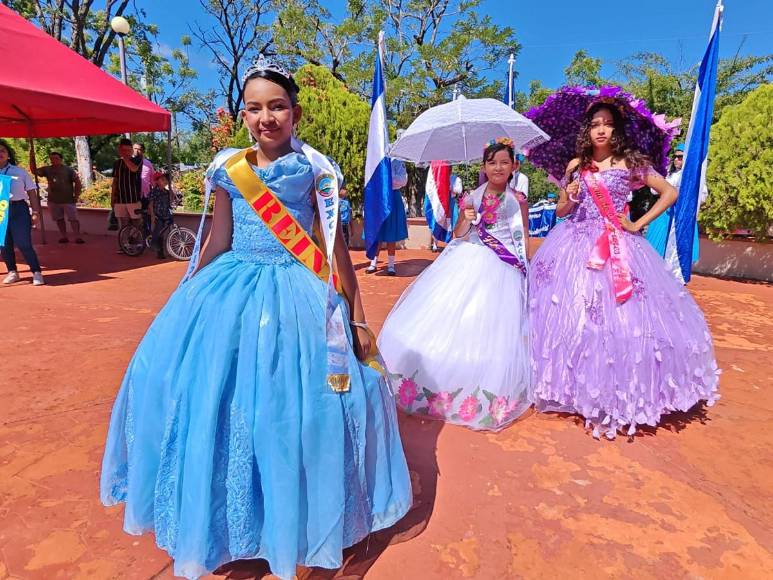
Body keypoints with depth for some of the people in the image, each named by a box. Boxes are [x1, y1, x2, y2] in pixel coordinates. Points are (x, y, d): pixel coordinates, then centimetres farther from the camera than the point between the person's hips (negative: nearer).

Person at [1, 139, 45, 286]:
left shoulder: (20, 172, 5)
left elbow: (32, 193, 6)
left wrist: (35, 212, 0)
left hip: (18, 209, -3)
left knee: (23, 244, -8)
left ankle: (36, 272, 0)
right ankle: (12, 272, 23)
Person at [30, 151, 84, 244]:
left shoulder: (69, 170, -5)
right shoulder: (47, 169, 6)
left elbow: (77, 182, -3)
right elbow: (34, 171, 0)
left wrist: (76, 195, -6)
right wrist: (32, 159, -11)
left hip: (68, 200, -5)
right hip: (53, 200, 5)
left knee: (73, 219, -8)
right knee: (59, 219, 10)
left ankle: (78, 237, -10)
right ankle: (64, 237, 18)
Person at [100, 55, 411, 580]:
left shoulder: (314, 167, -2)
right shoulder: (228, 167, 7)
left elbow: (336, 245, -1)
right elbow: (218, 241, 12)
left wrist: (357, 315, -3)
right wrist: (187, 297, 16)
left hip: (296, 294, -3)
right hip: (230, 291, 4)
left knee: (293, 405, -2)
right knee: (206, 395, 5)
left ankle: (294, 523, 25)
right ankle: (216, 520, 31)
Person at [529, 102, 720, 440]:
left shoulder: (631, 163, 2)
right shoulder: (575, 166, 8)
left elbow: (670, 192, 4)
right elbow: (560, 211, 13)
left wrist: (638, 224, -2)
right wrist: (568, 198, -8)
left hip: (618, 248, -2)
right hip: (576, 247, 2)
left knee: (619, 318, -5)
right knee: (572, 317, 1)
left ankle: (616, 398, 8)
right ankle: (578, 392, 15)